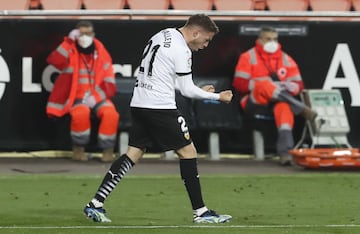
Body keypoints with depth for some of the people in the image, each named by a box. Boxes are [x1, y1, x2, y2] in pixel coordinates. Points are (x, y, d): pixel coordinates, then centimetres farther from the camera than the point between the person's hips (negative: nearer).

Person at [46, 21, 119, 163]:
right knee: (81, 113, -35)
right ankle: (78, 148, -11)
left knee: (111, 114, -29)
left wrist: (96, 97, -14)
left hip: (98, 97, 2)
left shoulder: (102, 54, 6)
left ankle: (107, 150, -10)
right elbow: (54, 60, -21)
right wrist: (69, 41, -20)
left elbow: (110, 84, 3)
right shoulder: (71, 53, 1)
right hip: (77, 98, -2)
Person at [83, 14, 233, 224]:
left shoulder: (163, 35, 16)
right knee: (188, 151, 0)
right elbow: (187, 90, -8)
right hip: (160, 106, -9)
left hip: (139, 103, 9)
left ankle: (95, 204, 2)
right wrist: (217, 96, 4)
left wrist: (199, 90, 22)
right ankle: (200, 212, 0)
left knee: (134, 153, 8)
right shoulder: (181, 50, -13)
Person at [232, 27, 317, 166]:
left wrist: (290, 86, -14)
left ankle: (285, 152, -45)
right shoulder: (248, 57, 6)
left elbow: (299, 85, 13)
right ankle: (303, 110, -36)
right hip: (254, 104, -2)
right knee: (263, 85, -35)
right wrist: (265, 85, -17)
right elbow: (239, 84, -5)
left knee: (284, 106, -35)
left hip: (276, 104, 2)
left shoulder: (286, 59, 16)